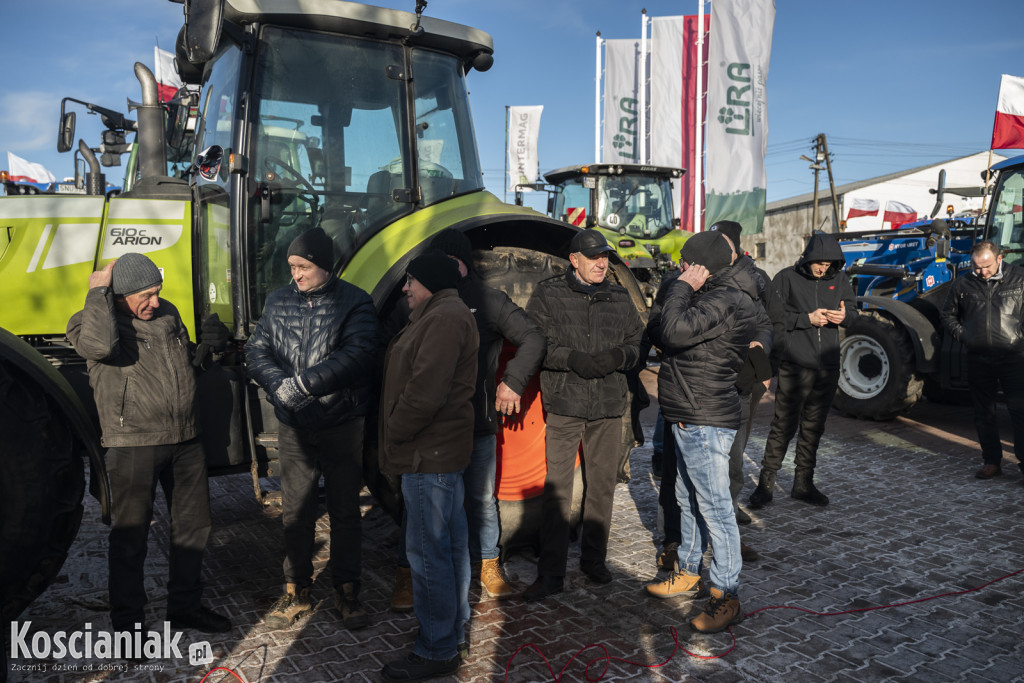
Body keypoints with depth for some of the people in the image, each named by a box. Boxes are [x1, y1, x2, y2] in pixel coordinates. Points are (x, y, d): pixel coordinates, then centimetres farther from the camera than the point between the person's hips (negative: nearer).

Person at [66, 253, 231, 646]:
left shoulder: (167, 313, 11)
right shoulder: (91, 321, -6)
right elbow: (99, 345, -32)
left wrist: (209, 345, 3)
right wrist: (99, 292, -19)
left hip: (185, 440, 6)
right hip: (134, 444, -6)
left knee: (193, 524, 14)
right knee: (131, 536, 4)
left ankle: (185, 606, 32)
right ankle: (128, 624, 21)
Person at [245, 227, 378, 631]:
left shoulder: (354, 303, -7)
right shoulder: (278, 302, 6)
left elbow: (356, 356, -20)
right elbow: (256, 351, 3)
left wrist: (301, 384, -22)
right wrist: (280, 386, -16)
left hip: (343, 426, -3)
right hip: (293, 428, 3)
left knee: (345, 513, 8)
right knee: (296, 512, 12)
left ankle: (346, 592, 24)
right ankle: (296, 592, 27)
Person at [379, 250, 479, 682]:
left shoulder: (443, 318, -16)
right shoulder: (447, 314, 19)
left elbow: (424, 390, -25)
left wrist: (394, 432, -12)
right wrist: (397, 436, 15)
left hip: (428, 455, -11)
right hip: (441, 451, 11)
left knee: (428, 553, -2)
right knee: (450, 545, 18)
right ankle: (455, 633, 32)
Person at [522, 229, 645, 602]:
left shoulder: (620, 298, 9)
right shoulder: (548, 294, 0)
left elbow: (638, 343, 11)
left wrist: (618, 356, -11)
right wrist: (571, 359, -19)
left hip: (609, 406, 4)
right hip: (565, 405, -3)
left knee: (602, 485, 12)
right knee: (557, 488, -4)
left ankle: (594, 558, 29)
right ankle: (550, 573, 5)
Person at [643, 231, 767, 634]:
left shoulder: (725, 301, -18)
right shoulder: (713, 296, 14)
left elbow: (675, 332, -29)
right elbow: (658, 332, 15)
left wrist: (681, 288, -16)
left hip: (705, 423, -11)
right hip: (688, 419, 11)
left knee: (714, 508, -3)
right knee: (688, 499, 20)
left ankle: (726, 597, 8)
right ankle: (689, 574, 34)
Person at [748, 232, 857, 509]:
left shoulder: (839, 280, 11)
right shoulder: (787, 278, -3)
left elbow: (852, 309, 15)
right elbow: (774, 315, -8)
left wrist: (844, 315, -8)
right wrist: (808, 319, -14)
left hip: (827, 367, 5)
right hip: (794, 365, -5)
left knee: (813, 427, 13)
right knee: (784, 425, -4)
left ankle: (803, 483, 25)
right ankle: (766, 483, 6)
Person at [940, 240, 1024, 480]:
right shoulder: (962, 284, 5)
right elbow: (948, 315, 16)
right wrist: (963, 336, 3)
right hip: (979, 359, 2)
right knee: (984, 413, 9)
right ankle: (992, 461, 19)